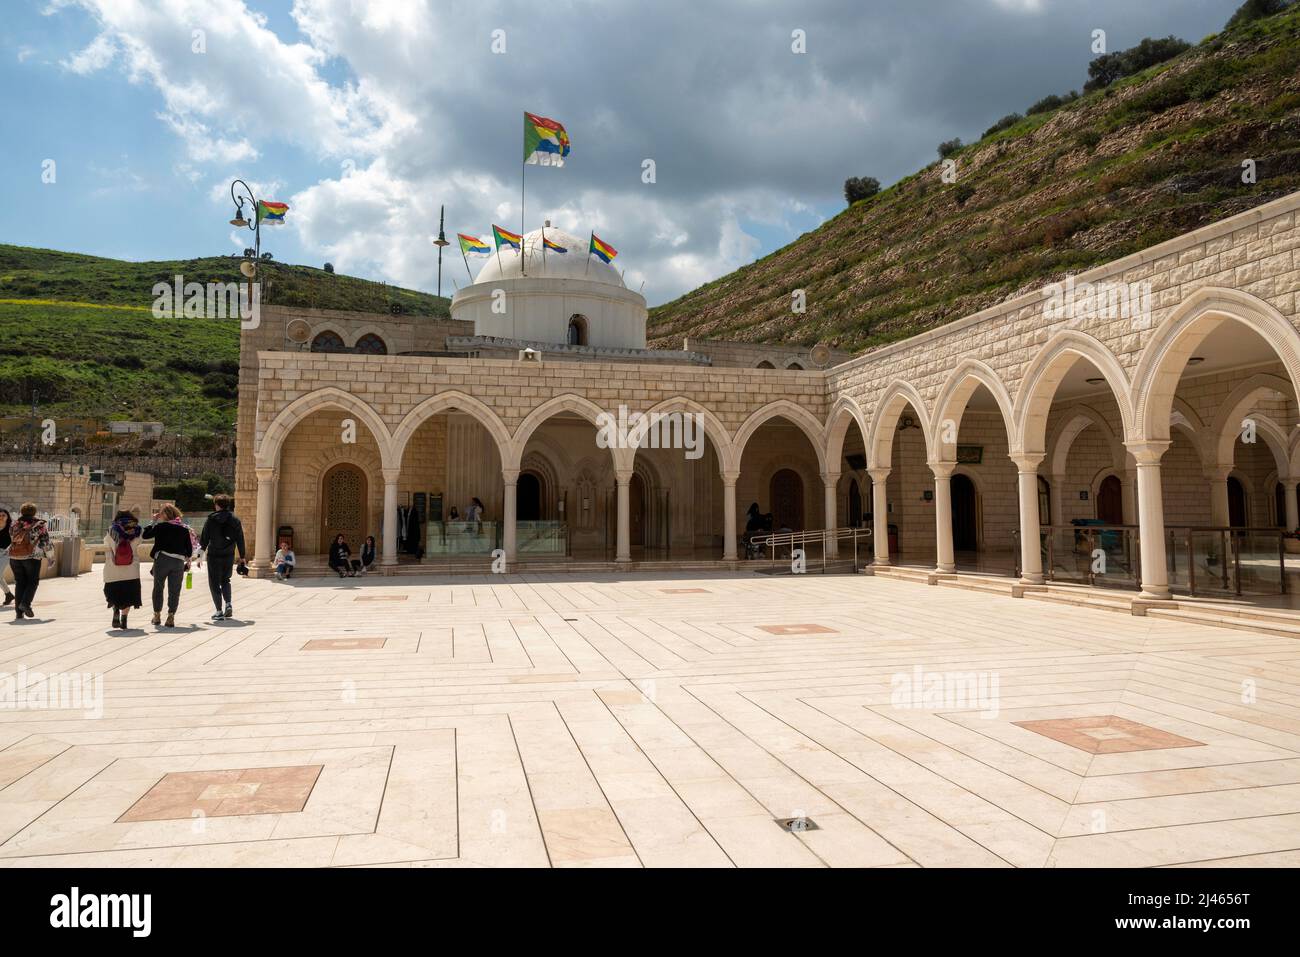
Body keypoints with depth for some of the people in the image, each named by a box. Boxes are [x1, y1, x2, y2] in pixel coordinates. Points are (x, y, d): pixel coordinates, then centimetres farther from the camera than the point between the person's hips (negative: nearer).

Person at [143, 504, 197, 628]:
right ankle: (171, 616, -6)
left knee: (158, 588, 16)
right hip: (179, 562, 2)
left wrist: (154, 522, 10)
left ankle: (157, 615, 23)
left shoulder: (160, 526, -3)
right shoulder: (185, 528, 5)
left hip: (162, 559, -2)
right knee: (174, 591, 4)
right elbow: (189, 548, 7)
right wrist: (188, 561, 22)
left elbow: (145, 536, 3)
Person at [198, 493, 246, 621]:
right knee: (225, 580, 22)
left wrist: (201, 555, 4)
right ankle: (228, 604, 3)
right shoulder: (235, 520, 2)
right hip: (229, 556, 3)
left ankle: (219, 611, 0)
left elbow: (204, 539, -5)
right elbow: (240, 540, 4)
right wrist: (242, 558, 10)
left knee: (214, 583, 5)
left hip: (214, 555, -3)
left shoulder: (211, 519, -6)